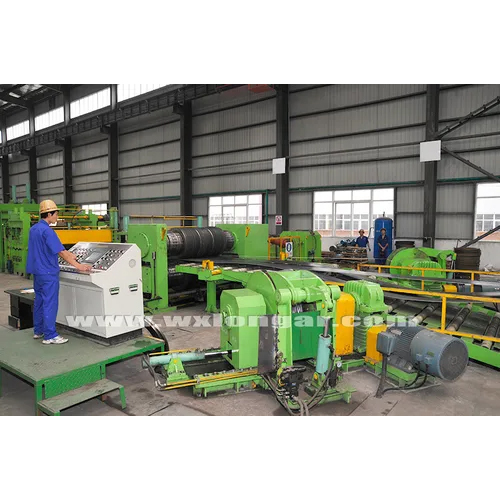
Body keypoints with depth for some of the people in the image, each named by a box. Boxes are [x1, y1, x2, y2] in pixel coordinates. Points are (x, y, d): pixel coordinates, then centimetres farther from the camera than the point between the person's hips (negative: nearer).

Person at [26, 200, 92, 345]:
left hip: (37, 272, 10)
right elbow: (61, 252, -22)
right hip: (48, 273, -10)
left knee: (39, 302, 17)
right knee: (50, 304, -4)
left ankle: (38, 331, 27)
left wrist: (68, 255, 21)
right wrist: (79, 266, -21)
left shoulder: (34, 229, 11)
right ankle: (50, 336, 1)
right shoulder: (47, 231, -19)